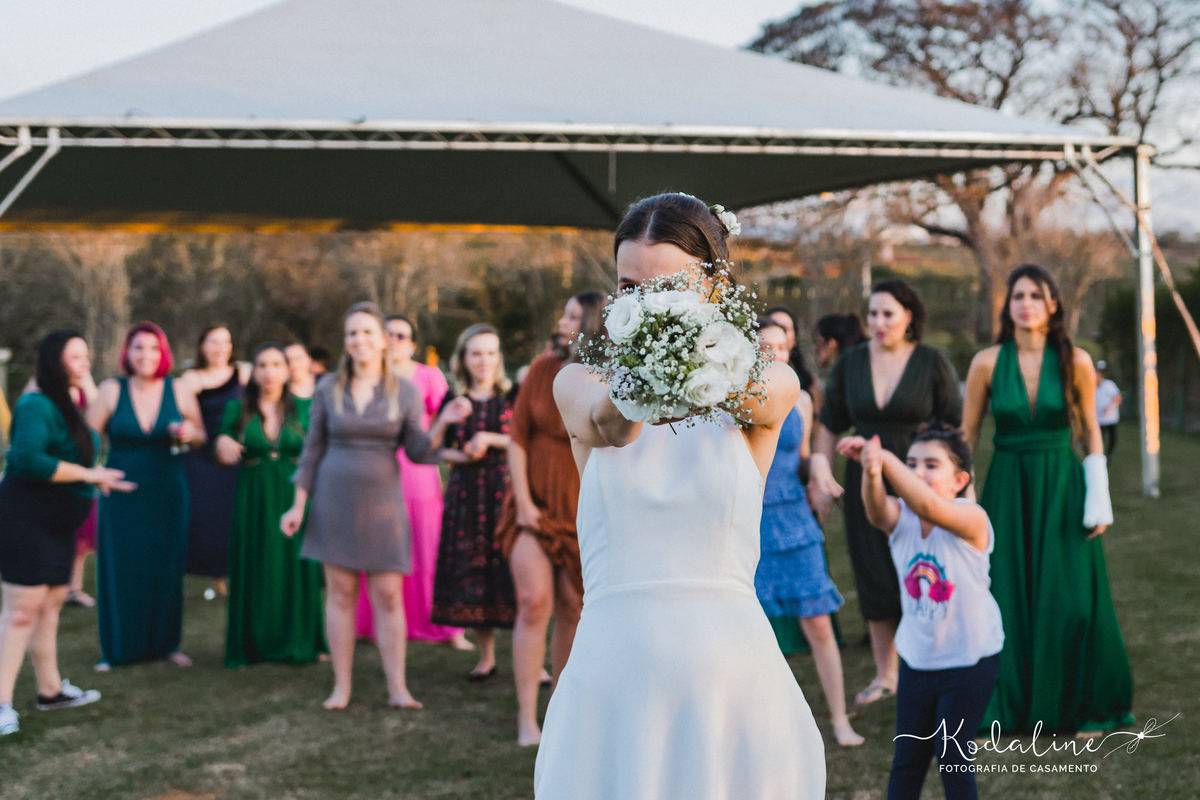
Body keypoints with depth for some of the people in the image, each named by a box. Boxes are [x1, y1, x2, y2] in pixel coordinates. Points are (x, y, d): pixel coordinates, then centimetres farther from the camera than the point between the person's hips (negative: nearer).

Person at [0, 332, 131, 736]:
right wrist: (87, 474, -22)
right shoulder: (36, 405, -16)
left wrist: (97, 478, 10)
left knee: (51, 603, 16)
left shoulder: (66, 405, 15)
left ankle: (50, 689, 26)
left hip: (56, 521, 10)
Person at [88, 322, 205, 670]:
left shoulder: (179, 390, 0)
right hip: (122, 494, -1)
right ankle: (117, 650, 13)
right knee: (120, 570, 2)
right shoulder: (111, 390, -4)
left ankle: (165, 643, 20)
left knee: (166, 568, 6)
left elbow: (201, 436, 10)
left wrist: (189, 434, -12)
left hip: (167, 492, 1)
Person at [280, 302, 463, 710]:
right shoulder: (328, 388, 3)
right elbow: (312, 450, 7)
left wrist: (444, 423, -16)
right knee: (340, 593, 3)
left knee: (389, 596, -3)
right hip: (335, 498, 1)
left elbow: (418, 452, 1)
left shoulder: (405, 392, 1)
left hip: (382, 500, -1)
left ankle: (398, 688, 2)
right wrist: (299, 505, 3)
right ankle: (341, 687, 9)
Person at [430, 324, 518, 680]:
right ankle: (486, 657, 15)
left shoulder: (511, 397, 3)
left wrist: (489, 440, -13)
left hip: (505, 490, -2)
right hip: (466, 494, 2)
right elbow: (441, 450, 11)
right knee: (472, 571, 3)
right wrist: (463, 455, -8)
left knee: (512, 569, -8)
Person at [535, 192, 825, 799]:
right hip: (610, 676, 1)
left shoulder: (771, 387, 1)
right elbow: (606, 423, -20)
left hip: (733, 680, -1)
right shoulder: (580, 386, 3)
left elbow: (761, 394, -22)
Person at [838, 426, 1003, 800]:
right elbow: (877, 512, -32)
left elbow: (930, 508, -41)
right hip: (917, 657, 4)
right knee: (907, 757, 9)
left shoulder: (970, 519, -20)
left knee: (952, 757, 4)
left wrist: (886, 460, -51)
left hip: (970, 659, -4)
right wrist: (872, 473, -55)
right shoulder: (900, 518, -8)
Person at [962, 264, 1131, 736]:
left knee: (1071, 602, 1)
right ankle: (1009, 705, 17)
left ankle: (1079, 706, 18)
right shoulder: (987, 362, -3)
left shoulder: (1075, 361, -4)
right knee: (1008, 602, 3)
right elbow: (966, 436, 3)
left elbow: (1091, 433, 3)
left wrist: (1099, 501, -1)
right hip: (1007, 490, 0)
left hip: (1062, 488, 0)